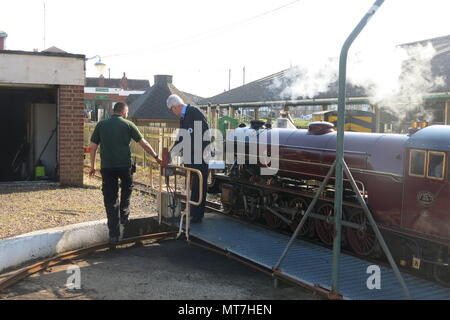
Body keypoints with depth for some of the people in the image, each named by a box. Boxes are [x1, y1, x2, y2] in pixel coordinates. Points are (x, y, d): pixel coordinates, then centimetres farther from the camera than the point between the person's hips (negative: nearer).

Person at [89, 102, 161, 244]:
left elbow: (93, 147, 8)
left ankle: (114, 234, 5)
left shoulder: (101, 125, 9)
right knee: (127, 188, 28)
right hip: (125, 165, -2)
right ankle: (124, 215, 23)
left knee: (110, 199, 6)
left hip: (107, 167, 2)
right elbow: (143, 143, 3)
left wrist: (92, 166, 17)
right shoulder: (128, 125, 2)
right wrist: (156, 157, 12)